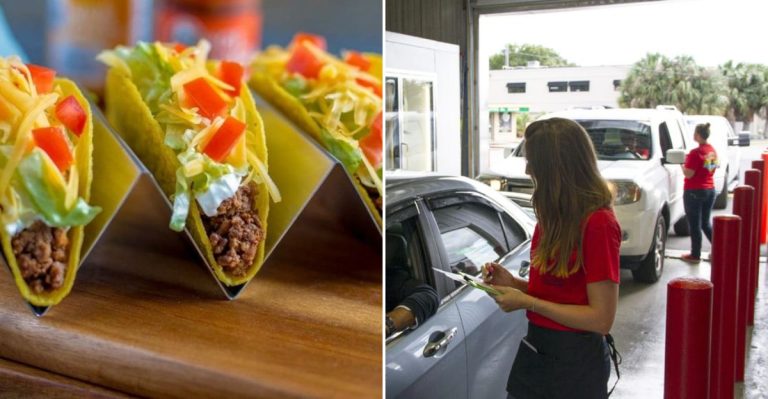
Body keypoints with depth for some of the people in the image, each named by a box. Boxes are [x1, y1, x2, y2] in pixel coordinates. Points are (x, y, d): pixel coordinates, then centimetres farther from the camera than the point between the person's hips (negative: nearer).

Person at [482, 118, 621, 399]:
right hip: (535, 349, 7)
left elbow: (601, 318, -20)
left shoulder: (597, 223, -21)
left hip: (575, 359, -7)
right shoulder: (553, 216, 5)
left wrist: (527, 302, -19)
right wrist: (513, 283, -2)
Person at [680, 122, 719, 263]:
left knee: (694, 224, 3)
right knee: (705, 223, 18)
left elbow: (688, 174, -19)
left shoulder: (696, 153, -19)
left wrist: (682, 164, -1)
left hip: (694, 192, -8)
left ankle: (695, 255, 10)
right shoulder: (712, 151, 6)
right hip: (710, 189, 8)